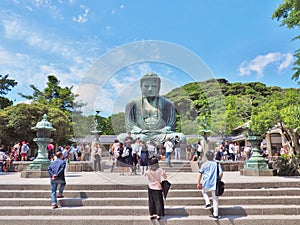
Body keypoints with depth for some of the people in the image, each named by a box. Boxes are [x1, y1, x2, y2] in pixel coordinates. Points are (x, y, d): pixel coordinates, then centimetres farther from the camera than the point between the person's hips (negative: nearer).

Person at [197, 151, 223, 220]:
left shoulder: (204, 164, 0)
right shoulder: (217, 164, 5)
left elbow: (200, 174, -3)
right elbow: (221, 173, -3)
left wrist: (198, 183, 3)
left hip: (206, 184, -1)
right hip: (214, 184, 2)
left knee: (204, 191, 30)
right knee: (215, 199, 11)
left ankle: (208, 203, 13)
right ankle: (216, 215, 15)